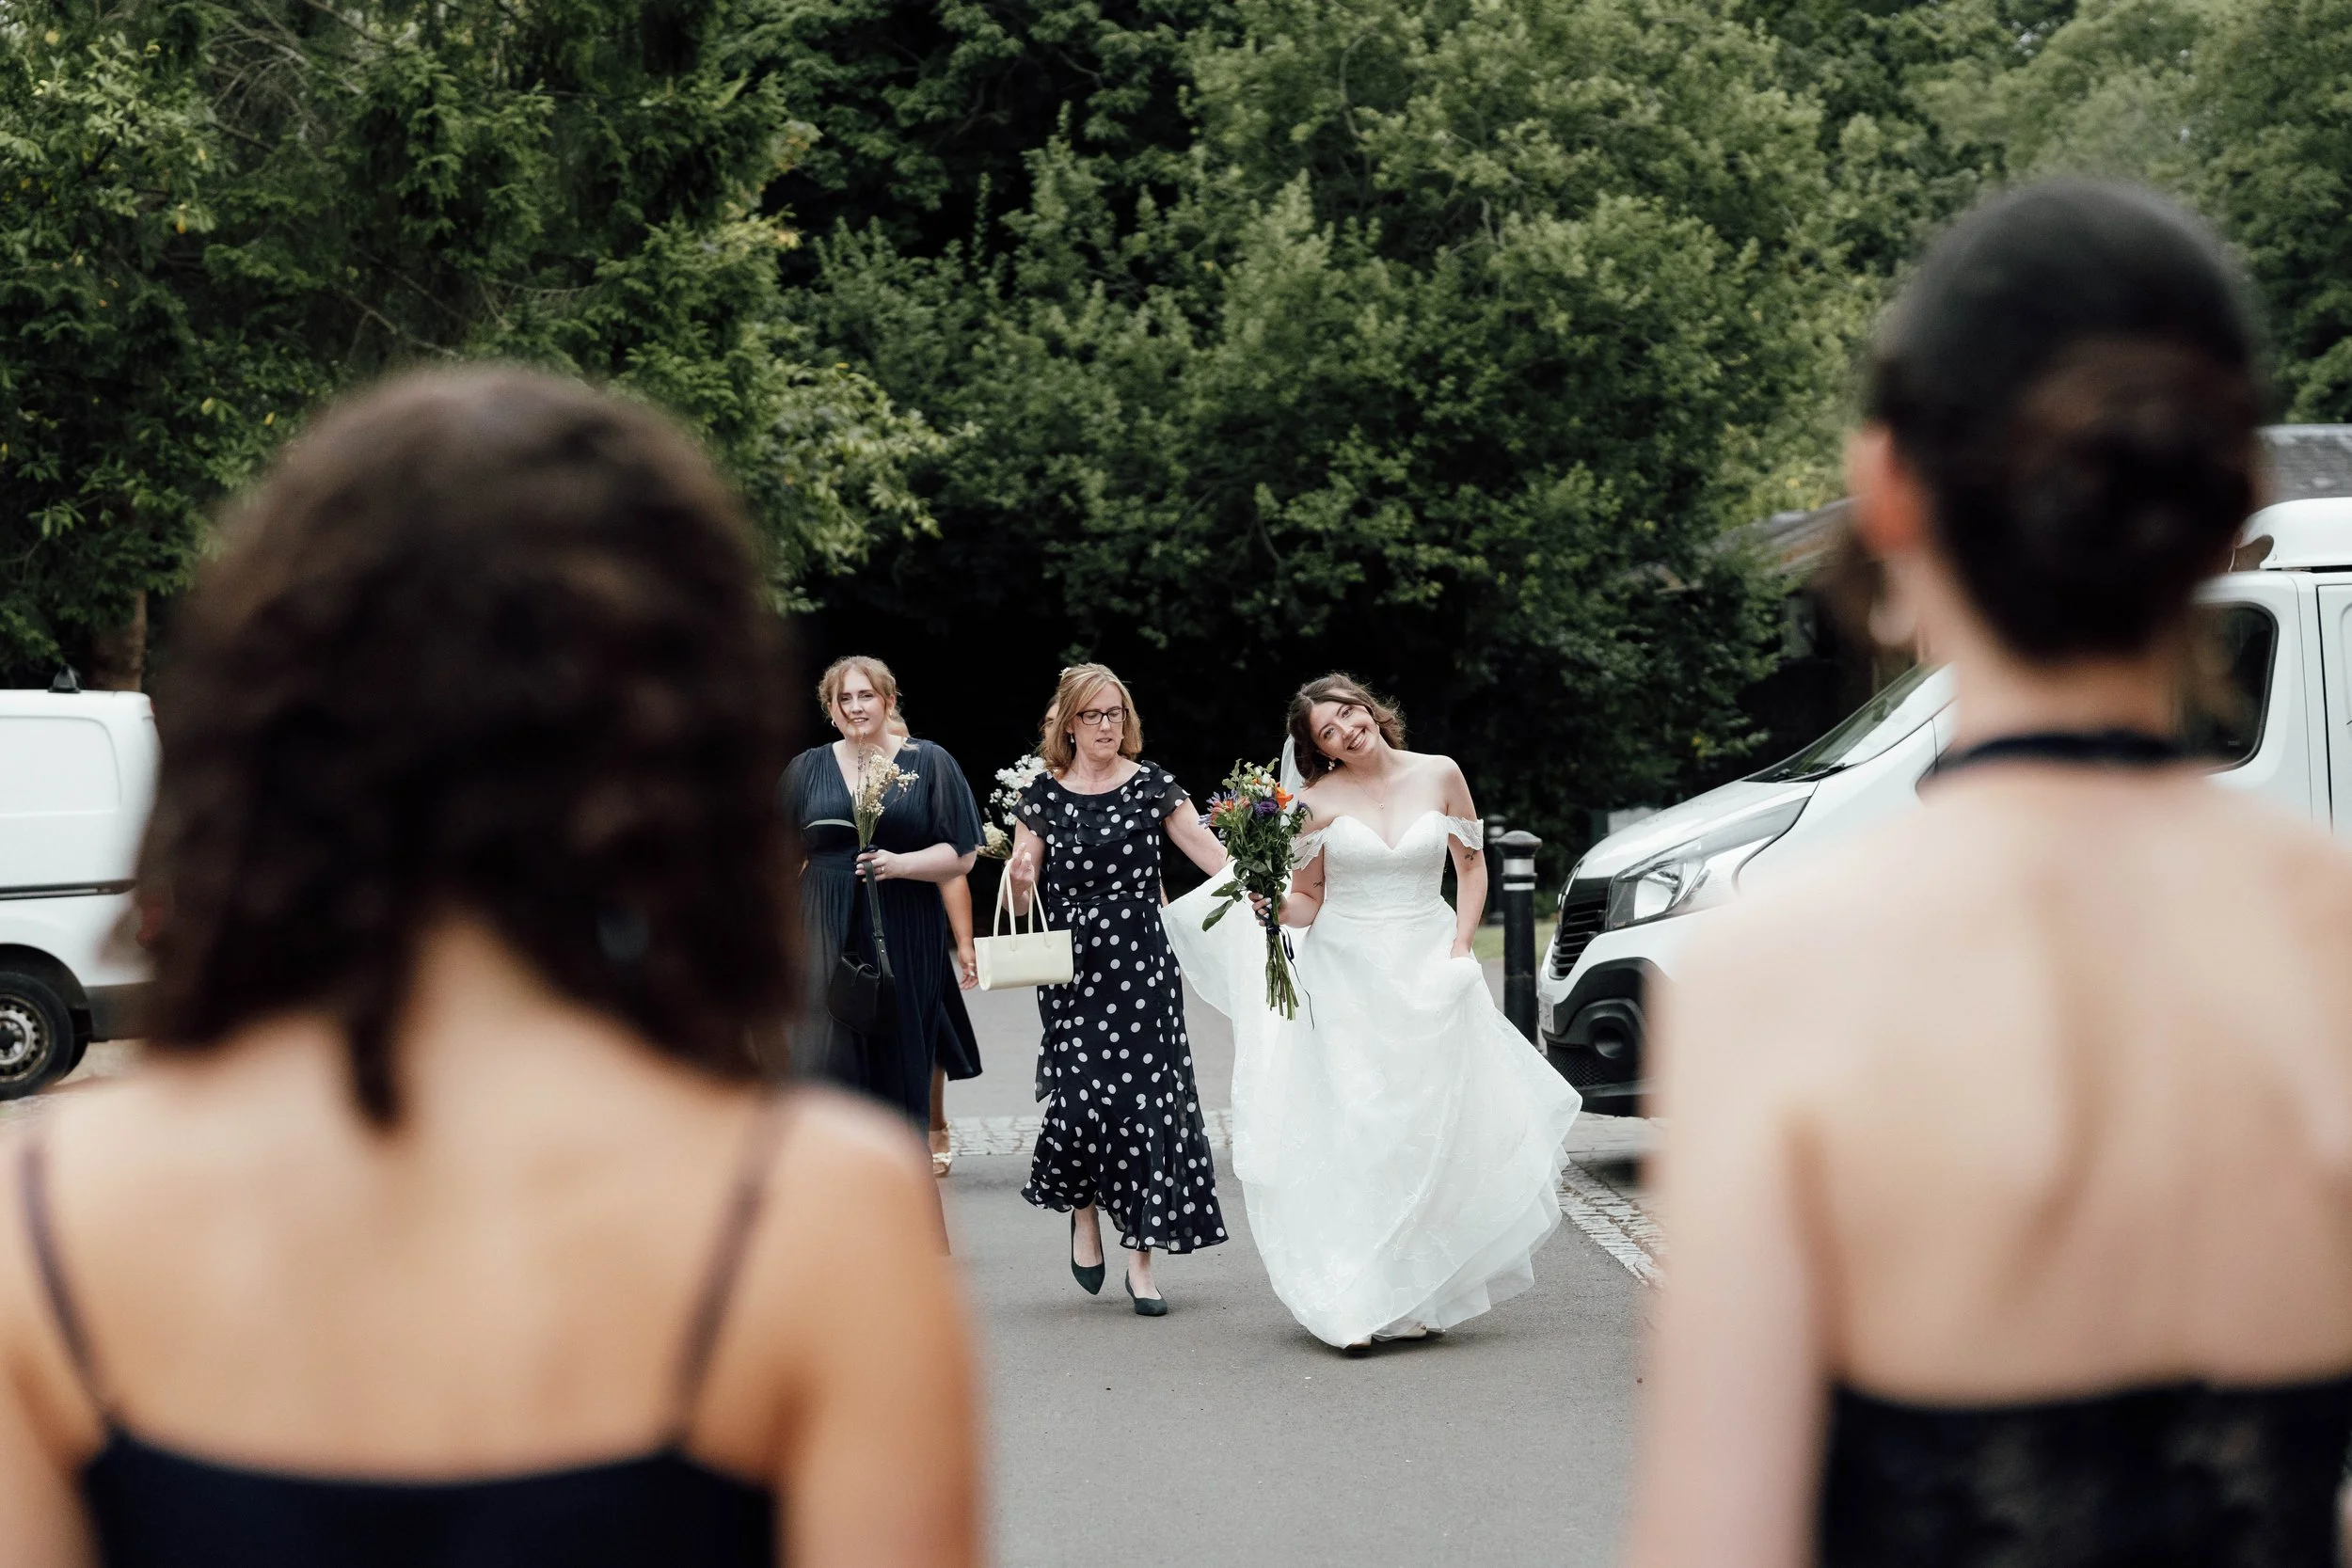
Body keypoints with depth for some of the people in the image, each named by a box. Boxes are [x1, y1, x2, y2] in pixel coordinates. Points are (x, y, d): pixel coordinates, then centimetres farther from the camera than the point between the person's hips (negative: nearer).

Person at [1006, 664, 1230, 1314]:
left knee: (1145, 1103, -2)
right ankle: (1083, 1214, 22)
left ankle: (1141, 1259, 6)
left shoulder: (1151, 785, 3)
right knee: (1081, 1096, -9)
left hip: (1141, 965, 0)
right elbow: (1021, 898, 8)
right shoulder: (1042, 795, 4)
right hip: (1071, 968, 0)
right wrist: (1019, 881, -15)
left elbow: (1208, 850, -5)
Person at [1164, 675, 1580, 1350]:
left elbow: (1472, 865, 11)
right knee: (1355, 1132, -9)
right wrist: (1273, 903, -15)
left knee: (1432, 1129, -2)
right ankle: (1360, 1302, -9)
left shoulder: (1439, 776, 2)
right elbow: (1307, 903, 6)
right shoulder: (1319, 801, 0)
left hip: (1428, 972, 1)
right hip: (1347, 975, -1)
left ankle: (1424, 1294, 8)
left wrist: (1459, 950, 1)